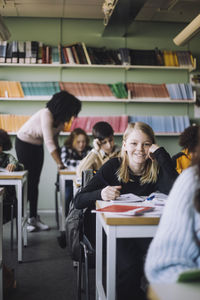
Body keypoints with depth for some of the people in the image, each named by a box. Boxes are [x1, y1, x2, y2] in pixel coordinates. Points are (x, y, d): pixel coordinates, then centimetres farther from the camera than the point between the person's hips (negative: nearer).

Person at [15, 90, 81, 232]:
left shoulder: (61, 119, -6)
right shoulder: (47, 115, -31)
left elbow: (54, 139, 1)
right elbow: (49, 142, -35)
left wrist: (60, 161, -6)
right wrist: (59, 164, -35)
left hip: (37, 146, 7)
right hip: (24, 144, -7)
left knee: (35, 182, 8)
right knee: (27, 182, -5)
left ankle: (33, 217, 14)